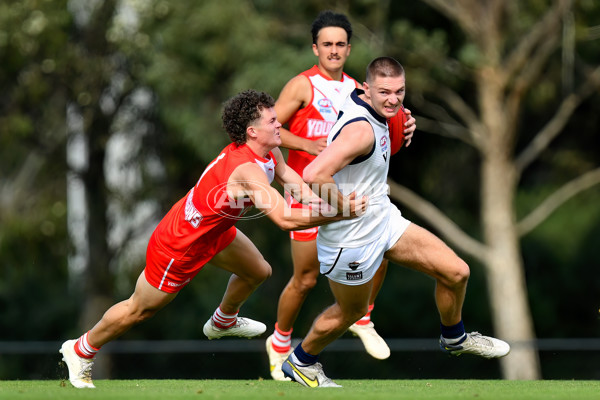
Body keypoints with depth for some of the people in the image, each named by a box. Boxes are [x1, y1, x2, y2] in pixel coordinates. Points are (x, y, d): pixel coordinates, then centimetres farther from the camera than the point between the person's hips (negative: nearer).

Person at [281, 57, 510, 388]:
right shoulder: (360, 129, -32)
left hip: (384, 220, 9)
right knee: (350, 312, 14)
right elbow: (314, 175, -43)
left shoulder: (358, 104, -2)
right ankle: (301, 362, 41)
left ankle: (455, 339, 35)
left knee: (456, 272, 8)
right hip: (352, 238, -9)